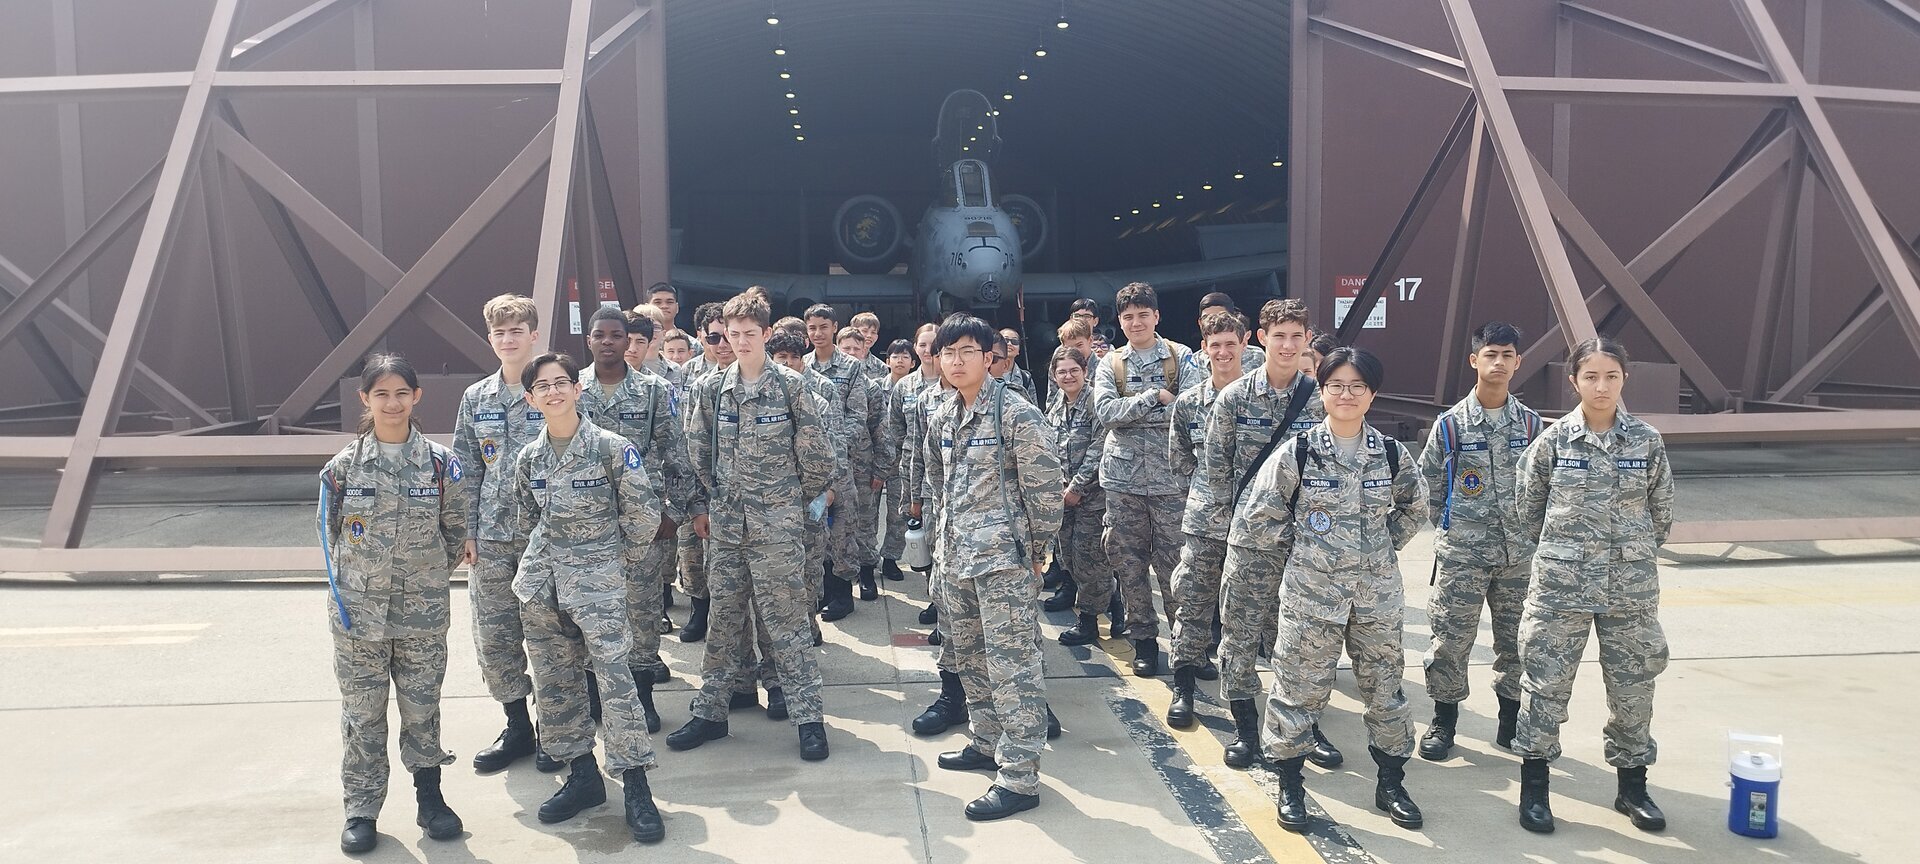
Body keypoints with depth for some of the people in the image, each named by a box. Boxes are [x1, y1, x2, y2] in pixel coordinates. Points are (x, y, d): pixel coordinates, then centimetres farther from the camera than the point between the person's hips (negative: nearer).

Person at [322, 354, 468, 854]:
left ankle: (429, 797, 24)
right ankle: (361, 810, 19)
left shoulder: (441, 464, -4)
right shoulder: (344, 467, -3)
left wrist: (428, 576, 5)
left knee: (422, 706, 9)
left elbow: (454, 531, 6)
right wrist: (351, 584, 6)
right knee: (362, 711, 7)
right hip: (359, 610, 0)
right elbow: (332, 534, 7)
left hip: (423, 610, 0)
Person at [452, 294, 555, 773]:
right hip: (492, 537, 4)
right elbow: (466, 470, 11)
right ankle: (517, 727, 24)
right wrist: (467, 532, 5)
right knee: (493, 635, 8)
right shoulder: (475, 398, 9)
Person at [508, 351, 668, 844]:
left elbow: (645, 511, -4)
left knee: (614, 674, -11)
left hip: (597, 578, -5)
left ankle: (635, 787, -3)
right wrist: (538, 567, 16)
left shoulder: (610, 447, -9)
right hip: (540, 583, 5)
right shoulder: (529, 458, 6)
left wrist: (620, 559, 3)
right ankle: (582, 776, 23)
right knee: (554, 679, 9)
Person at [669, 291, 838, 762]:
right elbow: (697, 453, 13)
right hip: (724, 521, 4)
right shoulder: (710, 388, 6)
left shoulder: (790, 385, -5)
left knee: (786, 618, -2)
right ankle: (710, 712, 22)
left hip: (775, 523, -4)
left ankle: (808, 716, 6)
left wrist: (798, 499, 5)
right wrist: (702, 506, 12)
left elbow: (817, 453, -2)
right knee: (723, 617, 12)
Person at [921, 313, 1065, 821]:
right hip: (955, 557, 8)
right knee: (970, 658, 18)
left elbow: (1044, 487, -10)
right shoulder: (940, 420, 10)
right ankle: (987, 742, 35)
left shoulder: (1017, 414, -11)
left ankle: (1020, 777, -1)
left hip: (1003, 556, -8)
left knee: (1012, 664, -6)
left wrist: (1035, 551, -7)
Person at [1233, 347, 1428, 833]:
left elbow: (1414, 506, 19)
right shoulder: (1297, 452, -8)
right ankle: (1290, 787, 19)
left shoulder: (1390, 454, 1)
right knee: (1299, 688, 3)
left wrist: (1383, 546, 11)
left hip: (1377, 593, 3)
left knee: (1384, 687, 12)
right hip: (1311, 592, -3)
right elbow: (1257, 516, -2)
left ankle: (1390, 783, 30)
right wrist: (1292, 559, 3)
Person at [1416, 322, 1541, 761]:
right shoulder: (1451, 424, -4)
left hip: (1519, 552, 3)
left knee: (1517, 639, 10)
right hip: (1461, 553, -2)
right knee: (1451, 638, 0)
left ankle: (1512, 723, 25)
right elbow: (1431, 486, 4)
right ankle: (1443, 722, 15)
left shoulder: (1531, 423, 3)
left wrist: (1526, 529, 8)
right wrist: (1455, 529, 7)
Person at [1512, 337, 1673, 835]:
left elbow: (1661, 513, 9)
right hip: (1561, 585, -2)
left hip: (1632, 588, 2)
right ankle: (1534, 786, 15)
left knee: (1633, 685, 10)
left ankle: (1632, 786, 27)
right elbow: (1530, 509, 6)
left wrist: (1632, 552, 13)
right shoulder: (1553, 440, -5)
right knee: (1545, 681, 2)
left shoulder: (1647, 442, -1)